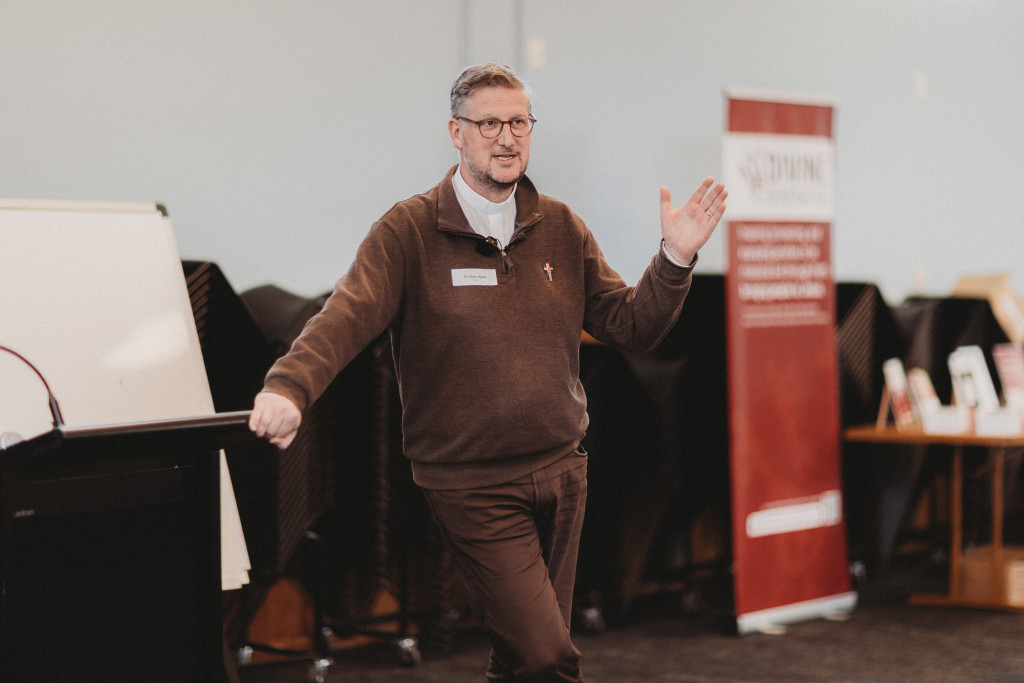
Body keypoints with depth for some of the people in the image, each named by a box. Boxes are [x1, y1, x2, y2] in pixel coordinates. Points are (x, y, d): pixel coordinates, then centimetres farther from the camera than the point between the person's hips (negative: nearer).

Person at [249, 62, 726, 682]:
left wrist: (675, 259, -7)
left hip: (561, 472, 5)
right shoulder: (409, 231, -6)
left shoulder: (561, 229, 9)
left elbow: (630, 327, 10)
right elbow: (347, 316, -20)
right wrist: (290, 385, -38)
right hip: (473, 487, -5)